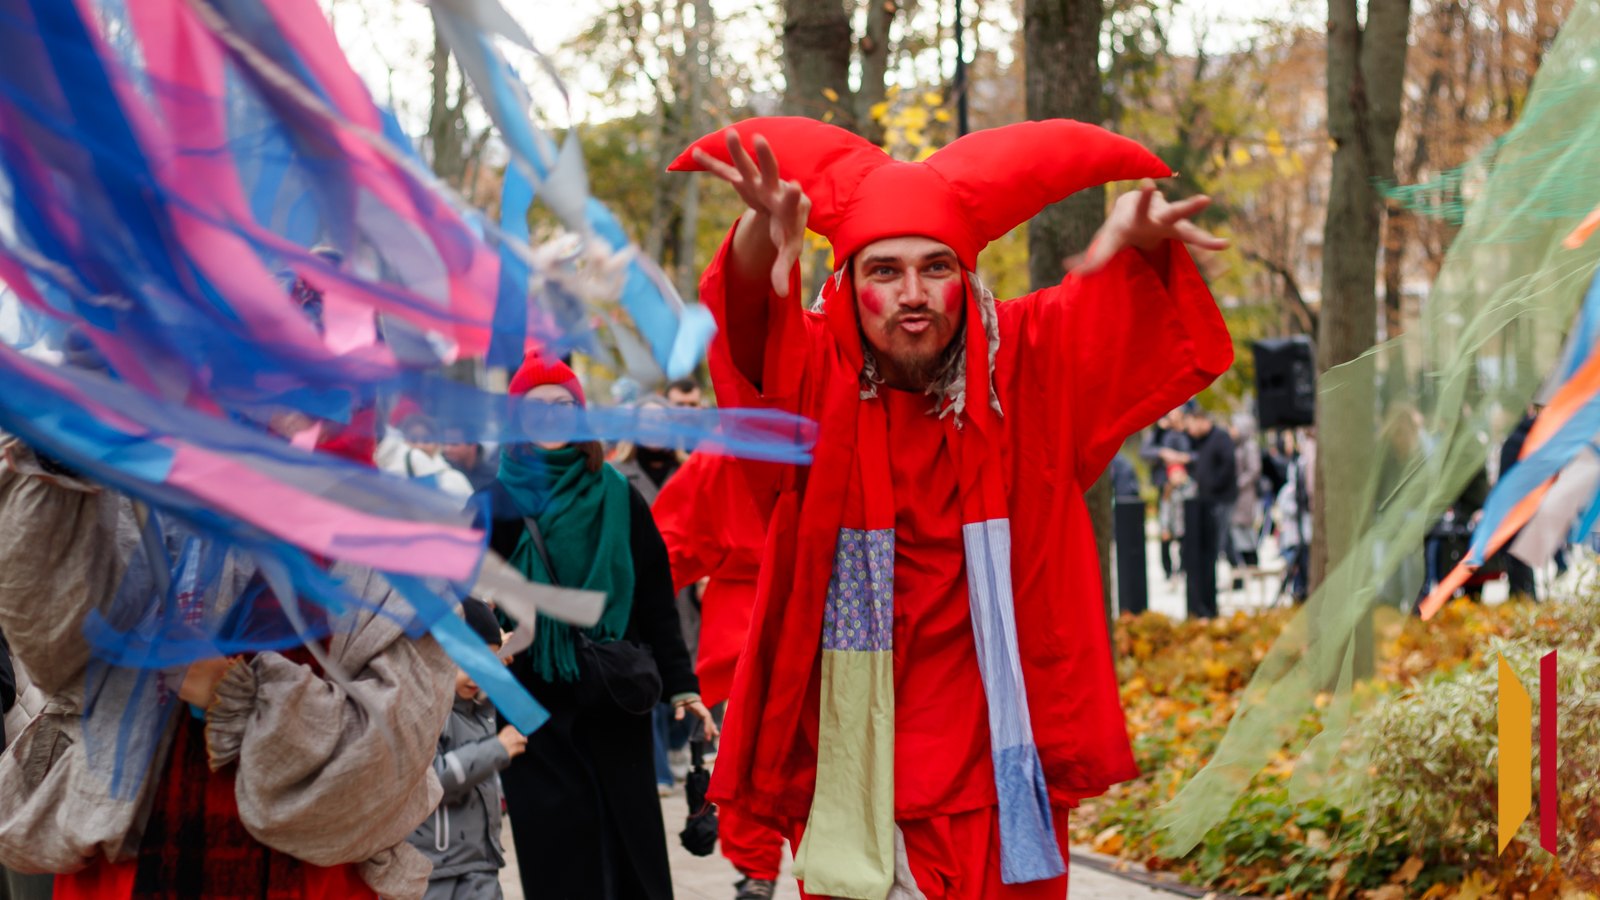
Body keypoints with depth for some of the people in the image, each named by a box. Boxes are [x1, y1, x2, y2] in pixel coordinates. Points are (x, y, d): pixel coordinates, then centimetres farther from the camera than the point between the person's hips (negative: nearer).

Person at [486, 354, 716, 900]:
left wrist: (680, 684, 4)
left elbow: (655, 597, 6)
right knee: (558, 856, 1)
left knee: (631, 842, 4)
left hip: (614, 699, 1)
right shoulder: (497, 503, 2)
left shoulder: (617, 497, 4)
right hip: (533, 702, -1)